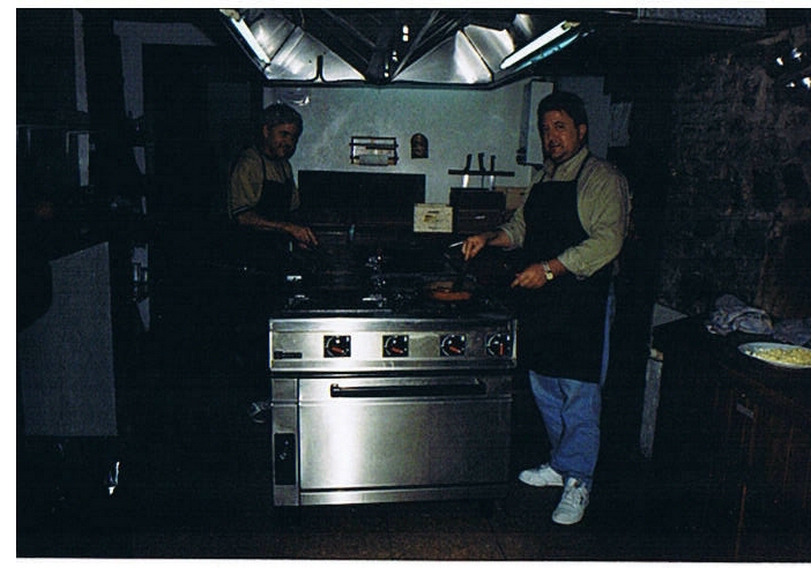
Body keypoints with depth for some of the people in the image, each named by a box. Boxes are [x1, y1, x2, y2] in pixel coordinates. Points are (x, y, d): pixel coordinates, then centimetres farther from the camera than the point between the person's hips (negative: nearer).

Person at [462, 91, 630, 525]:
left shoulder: (603, 179, -8)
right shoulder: (544, 177, 16)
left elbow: (607, 241, -18)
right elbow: (521, 227, 23)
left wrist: (550, 268, -24)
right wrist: (488, 239, 4)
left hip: (581, 302, -8)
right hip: (540, 299, 8)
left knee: (579, 392, -2)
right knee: (544, 387, 15)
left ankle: (577, 480, 11)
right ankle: (560, 463, 32)